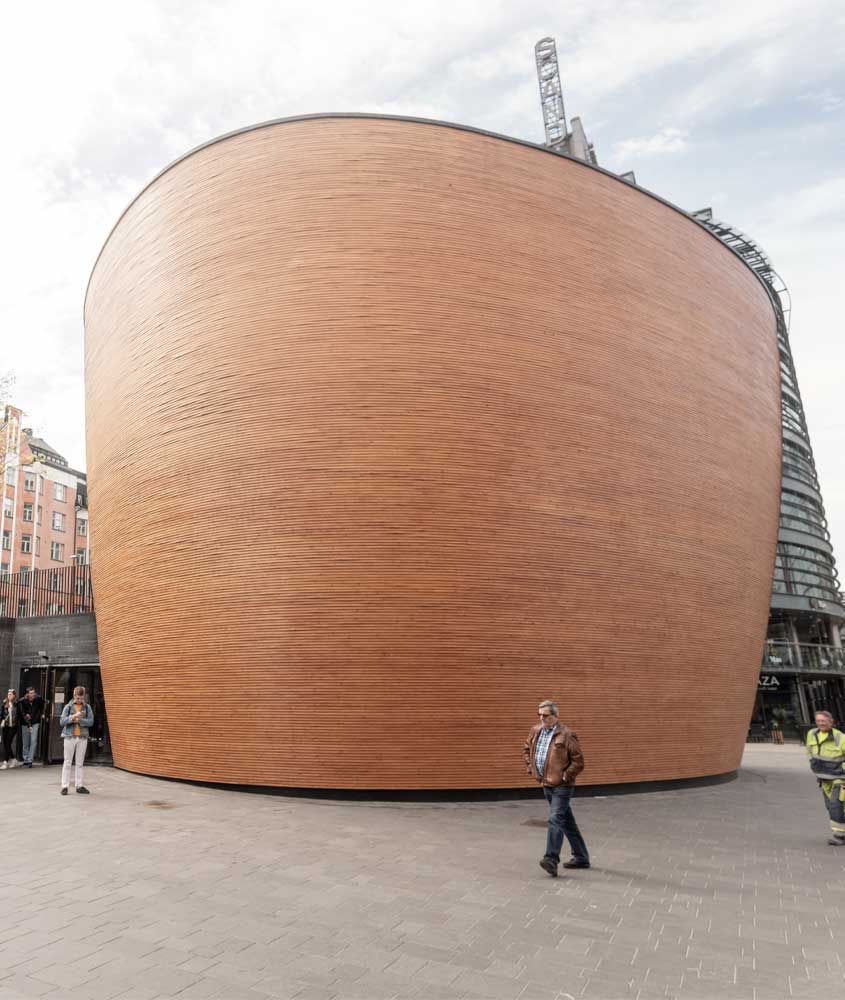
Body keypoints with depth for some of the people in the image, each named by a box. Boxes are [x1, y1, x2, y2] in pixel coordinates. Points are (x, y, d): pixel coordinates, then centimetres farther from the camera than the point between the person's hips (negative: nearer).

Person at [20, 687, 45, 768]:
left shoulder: (38, 700, -10)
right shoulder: (23, 702, -15)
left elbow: (42, 704, 15)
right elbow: (23, 714, -17)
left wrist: (42, 713, 11)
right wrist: (29, 726, -25)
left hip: (35, 723, 0)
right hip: (25, 724, 0)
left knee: (33, 741, -12)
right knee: (25, 743, 7)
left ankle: (29, 760, -9)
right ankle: (25, 760, 21)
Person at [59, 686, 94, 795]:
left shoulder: (87, 707, 4)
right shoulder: (68, 706, 1)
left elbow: (91, 721, -5)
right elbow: (62, 721, -9)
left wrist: (78, 720, -16)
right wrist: (73, 716, -23)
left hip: (82, 737, 1)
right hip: (70, 737, -1)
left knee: (80, 763, 7)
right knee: (67, 762, 2)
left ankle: (79, 786, 13)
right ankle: (64, 786, 8)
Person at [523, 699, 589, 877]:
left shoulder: (566, 735, -15)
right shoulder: (535, 731, 5)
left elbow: (578, 761, -14)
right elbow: (526, 750, 22)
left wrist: (565, 776, -15)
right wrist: (531, 767, 11)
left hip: (561, 786, -7)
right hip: (546, 784, 7)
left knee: (555, 819, -15)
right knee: (567, 821, 17)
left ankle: (551, 859, -14)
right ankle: (581, 857, 29)